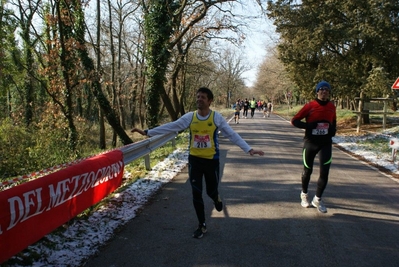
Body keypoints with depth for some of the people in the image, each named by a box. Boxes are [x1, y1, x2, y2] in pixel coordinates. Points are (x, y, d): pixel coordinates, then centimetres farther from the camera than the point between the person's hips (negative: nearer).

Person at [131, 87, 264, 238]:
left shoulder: (217, 117, -9)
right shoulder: (189, 117, -4)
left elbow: (232, 135, -9)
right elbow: (170, 127, -3)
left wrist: (249, 149, -17)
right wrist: (147, 132, -6)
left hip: (212, 160, -2)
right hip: (194, 160, 2)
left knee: (211, 191, 9)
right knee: (196, 194, 3)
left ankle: (216, 198, 50)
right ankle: (202, 226, 21)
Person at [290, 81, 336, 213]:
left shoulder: (332, 107, 2)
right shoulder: (310, 106, -10)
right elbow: (294, 120, -8)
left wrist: (333, 129, -1)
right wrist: (308, 126, -22)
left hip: (326, 143, 2)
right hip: (310, 143, -2)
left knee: (324, 172, -7)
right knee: (308, 171, 12)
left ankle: (317, 199, 12)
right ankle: (304, 194, 37)